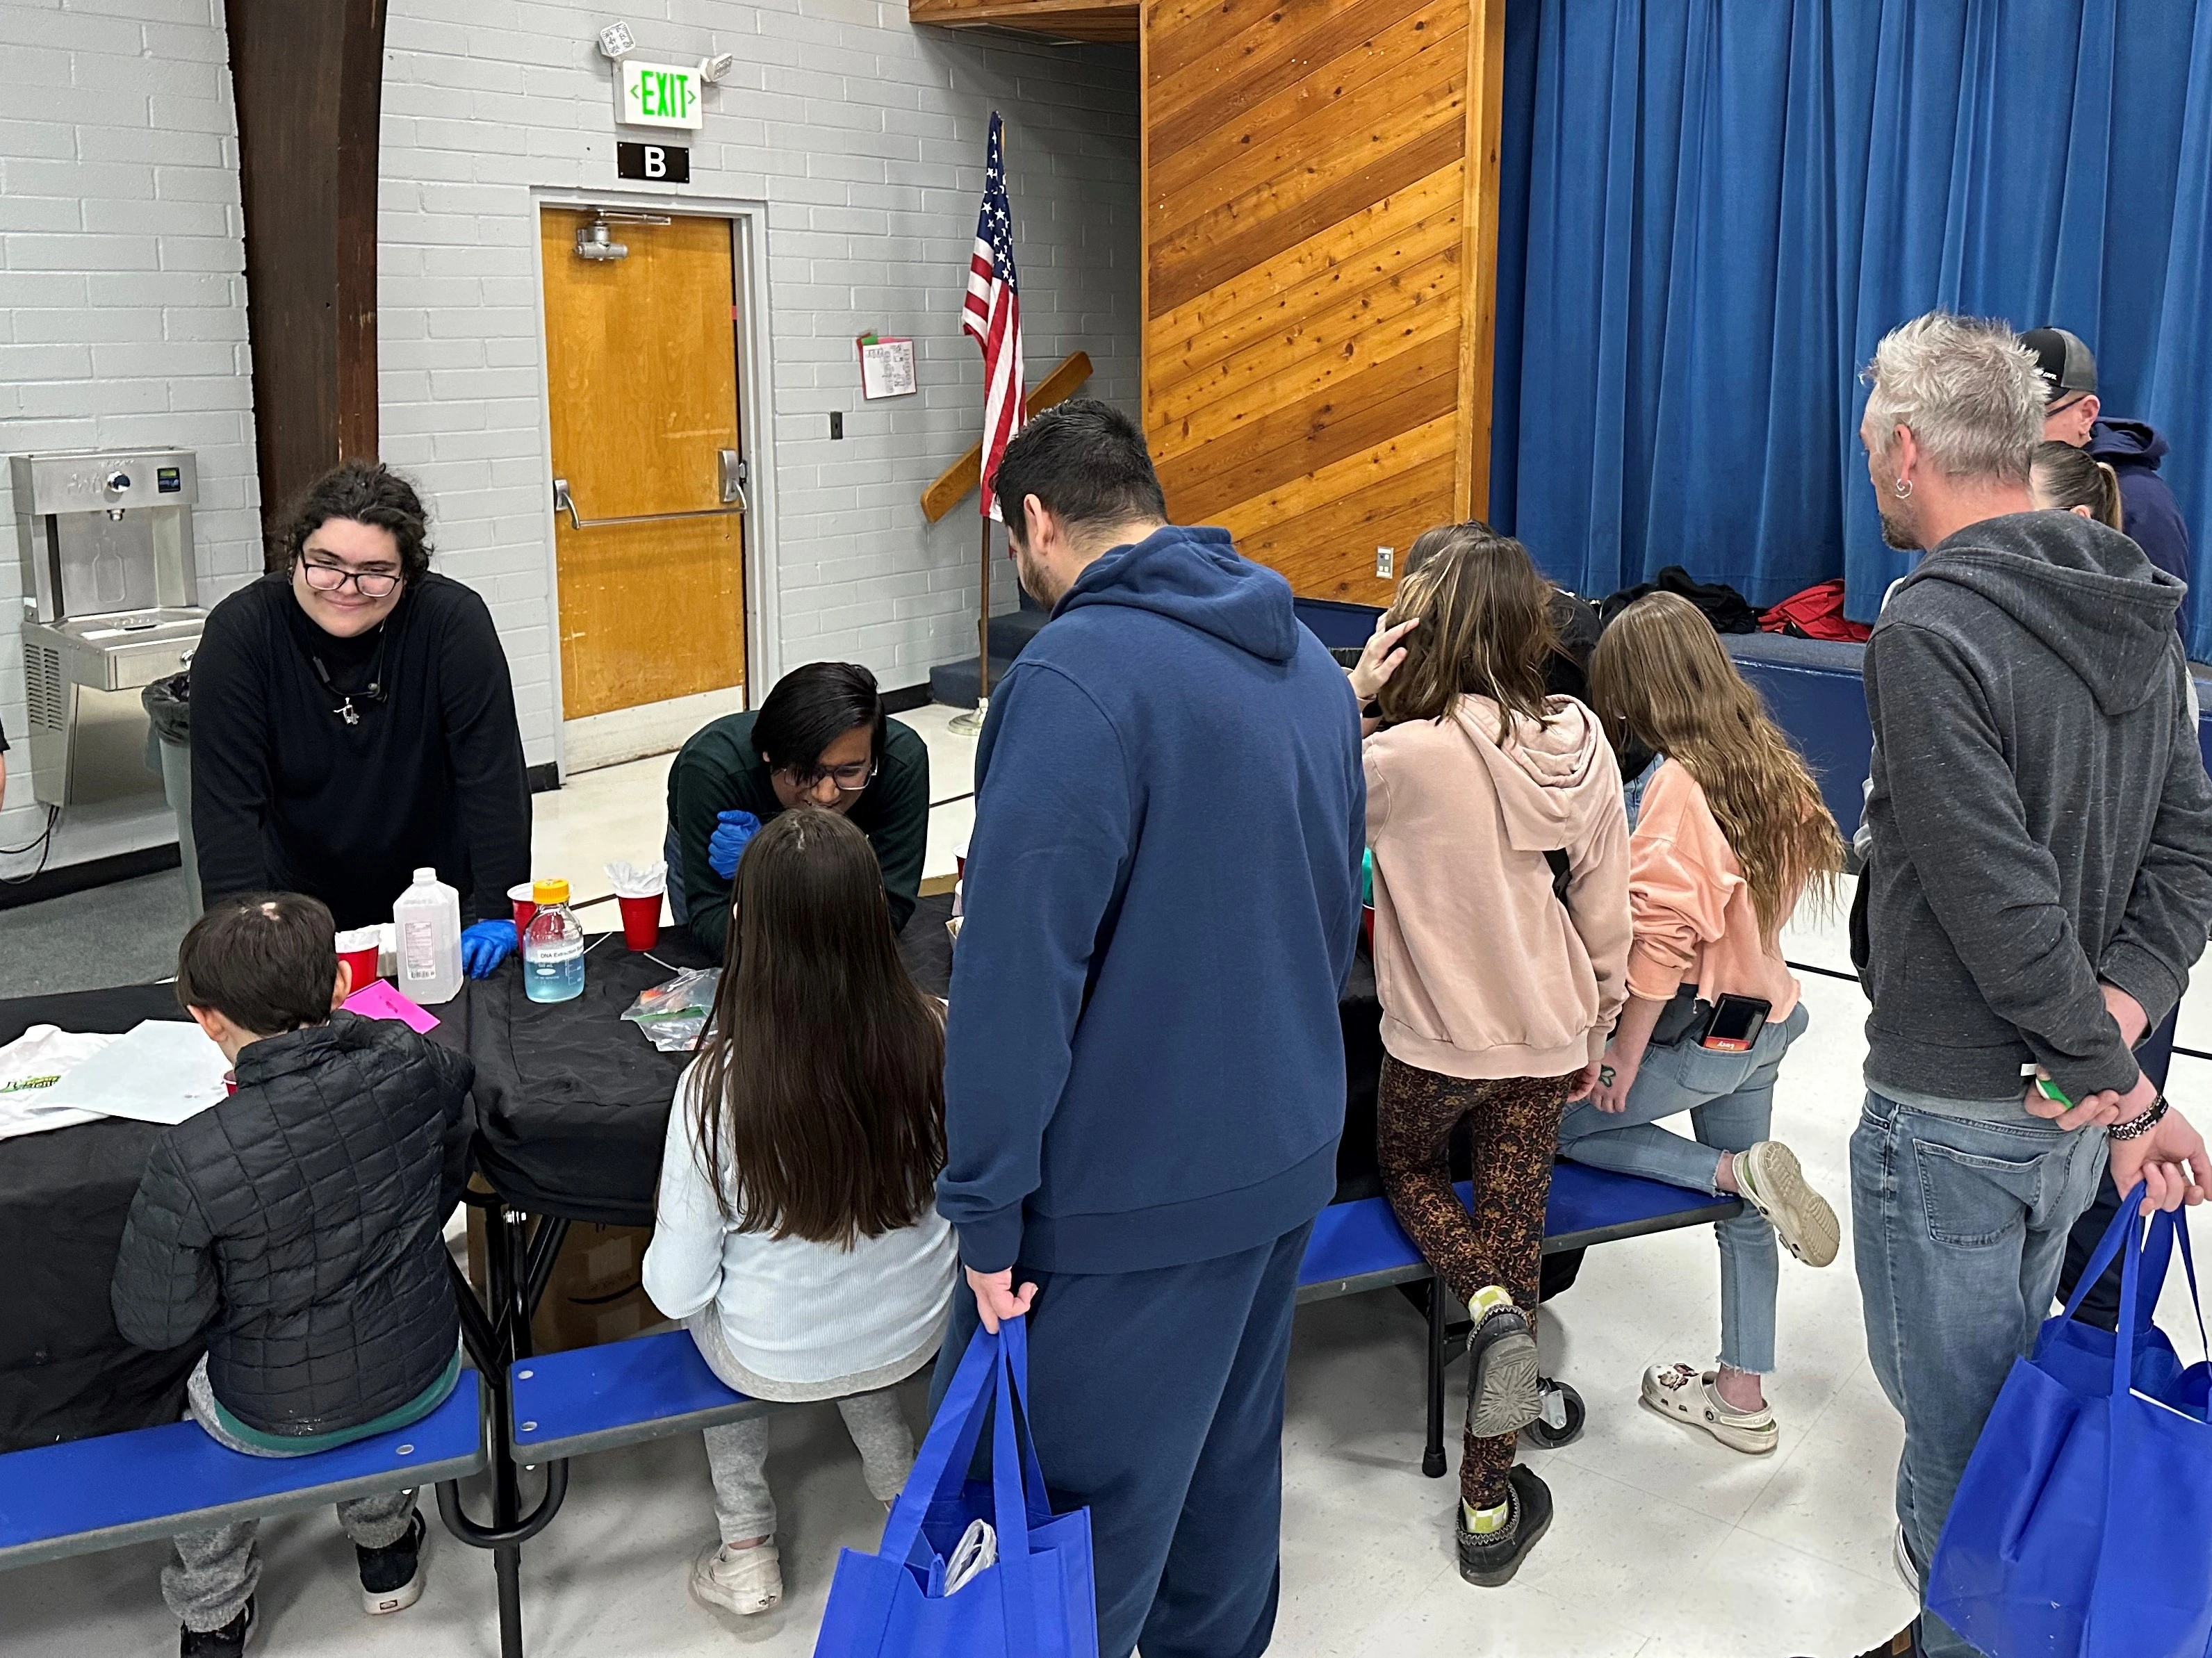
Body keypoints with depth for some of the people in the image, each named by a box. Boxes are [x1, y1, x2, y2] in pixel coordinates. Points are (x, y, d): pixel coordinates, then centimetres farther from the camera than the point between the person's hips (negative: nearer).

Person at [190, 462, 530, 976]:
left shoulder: (453, 620, -17)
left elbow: (493, 777, -19)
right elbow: (227, 800, -19)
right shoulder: (239, 631, -15)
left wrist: (497, 913, -24)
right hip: (300, 909, 0)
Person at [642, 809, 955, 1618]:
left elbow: (678, 1292, -19)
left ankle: (746, 1541, 29)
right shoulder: (935, 1042, -24)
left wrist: (665, 1253, 3)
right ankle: (894, 1470, 36)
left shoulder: (717, 1086, -31)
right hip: (917, 1335, 3)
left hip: (773, 1361, -2)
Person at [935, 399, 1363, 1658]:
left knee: (1076, 1513, 6)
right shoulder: (1308, 661, 8)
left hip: (1130, 1187, -8)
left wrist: (986, 1207, -16)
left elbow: (1020, 963, -22)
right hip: (1288, 1152, 8)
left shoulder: (1079, 675, -19)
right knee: (1228, 1456, 23)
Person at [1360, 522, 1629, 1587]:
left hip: (1434, 1036, -4)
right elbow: (1604, 909, 2)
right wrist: (1594, 1027, 15)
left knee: (1408, 1168, 28)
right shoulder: (1580, 746, -7)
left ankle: (1486, 1305, -3)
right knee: (1514, 1229, 13)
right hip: (1546, 1038, 4)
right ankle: (1489, 1505, 20)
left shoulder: (1402, 757, -24)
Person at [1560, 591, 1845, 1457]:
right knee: (1744, 1214, 16)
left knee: (1567, 1126, 8)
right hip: (1766, 1018, 9)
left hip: (1699, 1029, -9)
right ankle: (1742, 1397, 26)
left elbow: (1663, 933, -24)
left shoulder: (1677, 782, -21)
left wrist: (1624, 1054, -16)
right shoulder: (1768, 762, 2)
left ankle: (1744, 1172, -4)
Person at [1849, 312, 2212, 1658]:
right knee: (2015, 1392, 25)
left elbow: (2002, 901, -24)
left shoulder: (1929, 627, -22)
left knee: (1951, 1431, 9)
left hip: (1956, 1115, -8)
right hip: (2065, 1105, 9)